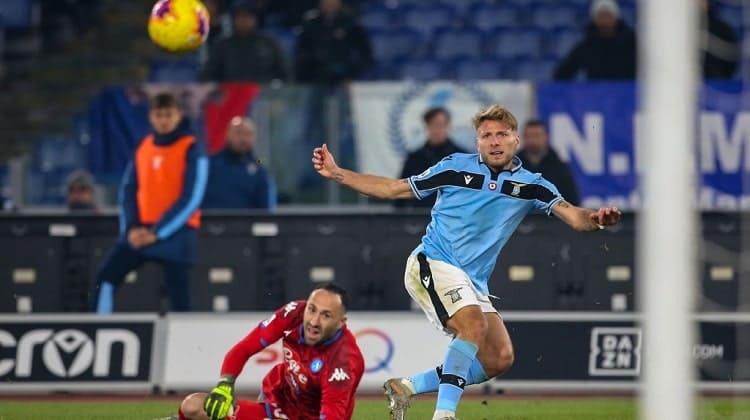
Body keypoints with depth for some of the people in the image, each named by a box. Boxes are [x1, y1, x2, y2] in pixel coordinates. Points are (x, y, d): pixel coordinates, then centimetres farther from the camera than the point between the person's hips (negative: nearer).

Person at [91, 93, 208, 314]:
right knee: (107, 276, -4)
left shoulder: (192, 150, -7)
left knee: (178, 294, -5)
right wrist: (131, 228, -4)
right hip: (140, 231, 5)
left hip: (176, 232, -5)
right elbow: (128, 189, 11)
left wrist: (157, 233, -15)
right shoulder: (143, 147, 9)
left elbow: (191, 199, -12)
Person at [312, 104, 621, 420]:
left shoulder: (531, 185, 6)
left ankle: (406, 387, 5)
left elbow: (574, 216, -7)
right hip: (432, 264, -6)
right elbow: (393, 189, 6)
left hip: (473, 283, 6)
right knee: (474, 323, -30)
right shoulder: (457, 167, 0)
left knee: (500, 359, -4)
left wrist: (595, 219, -32)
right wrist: (336, 174, -1)